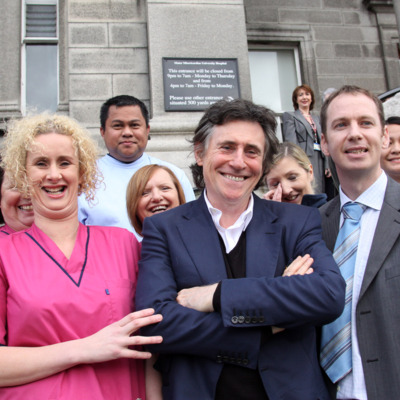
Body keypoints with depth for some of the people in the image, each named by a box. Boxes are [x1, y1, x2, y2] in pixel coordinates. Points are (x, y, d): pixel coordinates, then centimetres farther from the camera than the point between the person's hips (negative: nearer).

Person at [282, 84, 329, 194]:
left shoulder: (316, 118, 25)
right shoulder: (290, 116, 6)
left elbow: (322, 142, 21)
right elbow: (290, 142, -5)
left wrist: (327, 165, 12)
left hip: (319, 159, 6)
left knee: (320, 192, 0)